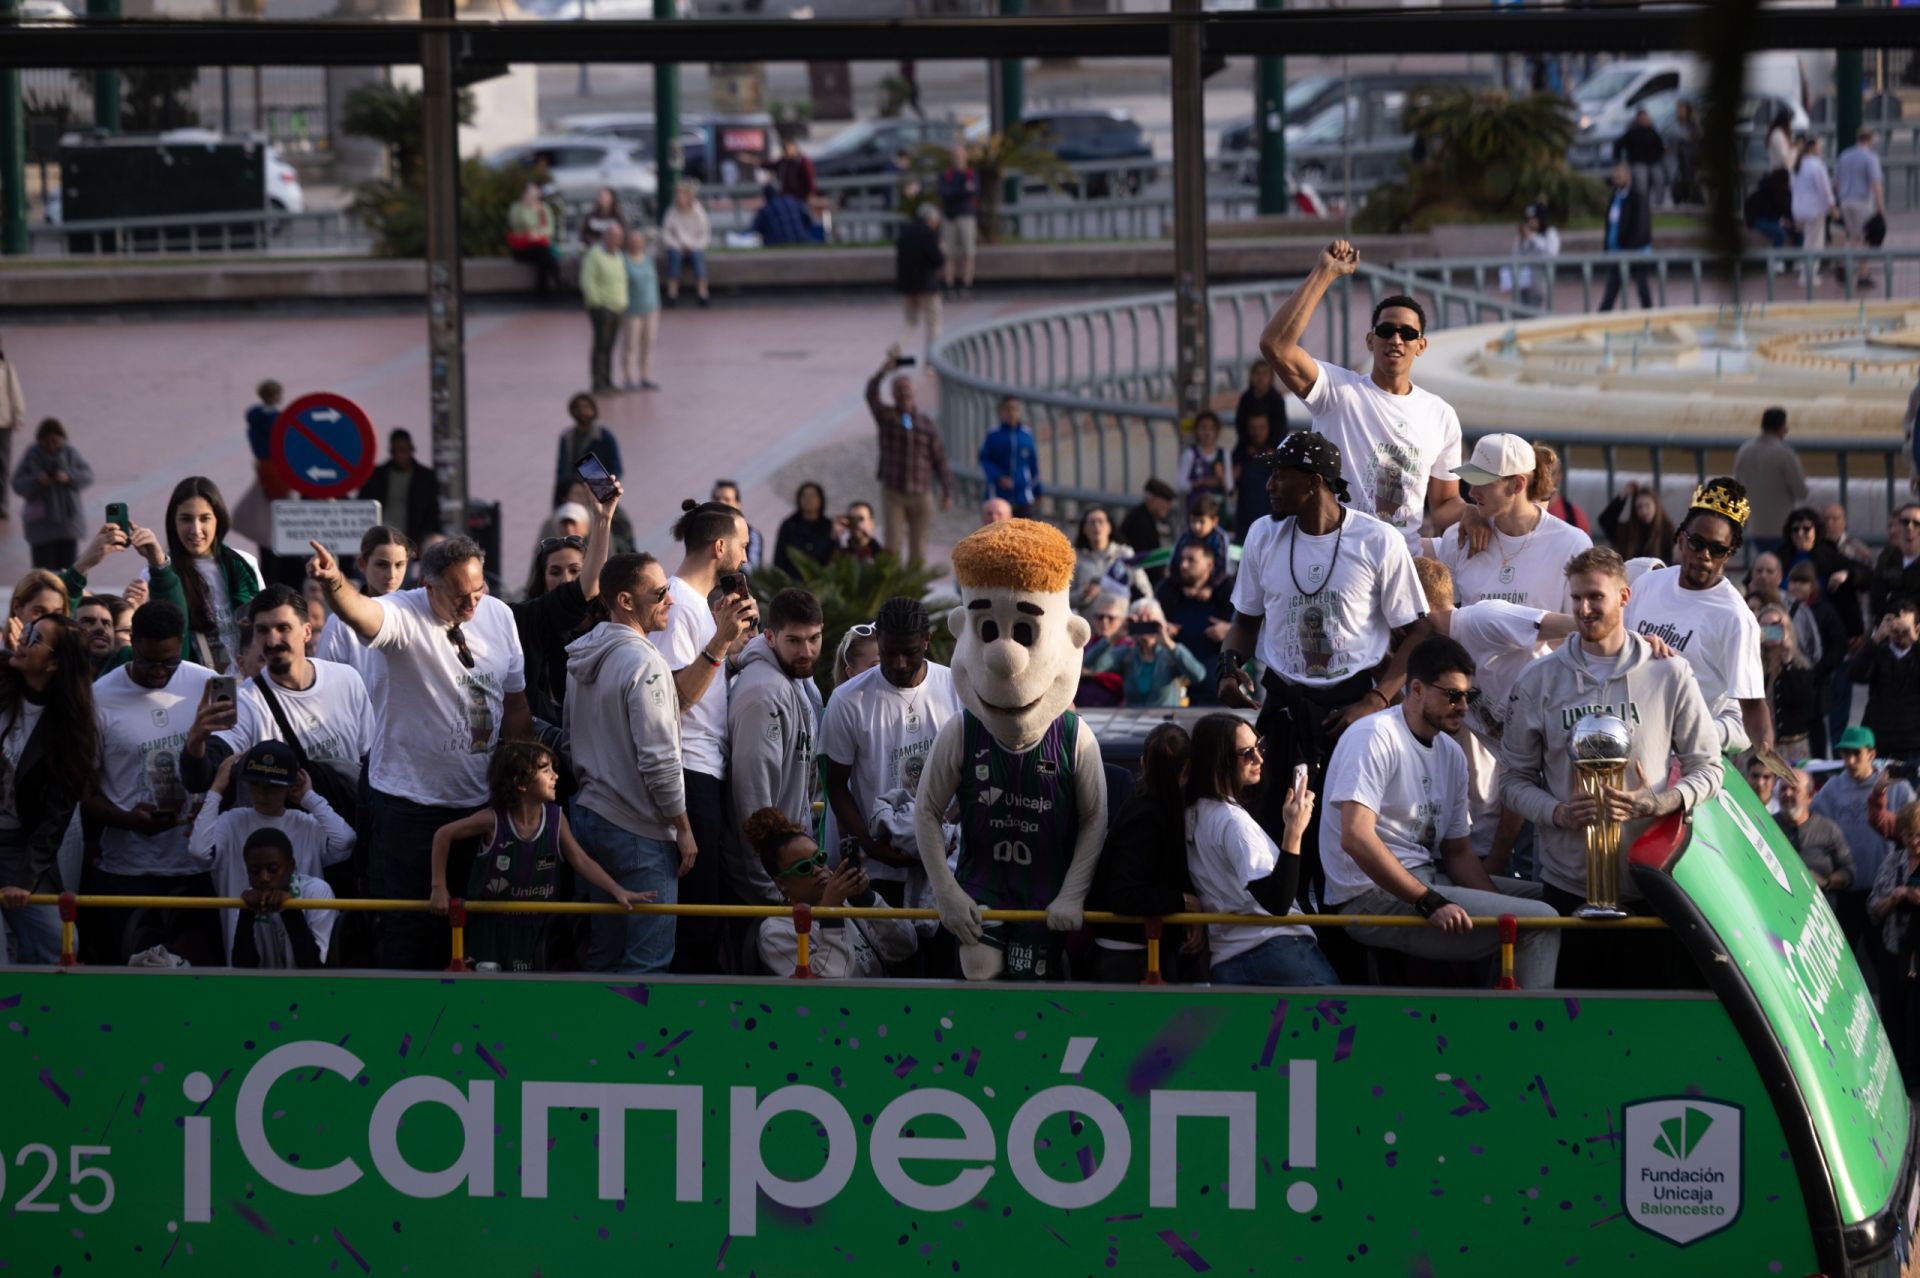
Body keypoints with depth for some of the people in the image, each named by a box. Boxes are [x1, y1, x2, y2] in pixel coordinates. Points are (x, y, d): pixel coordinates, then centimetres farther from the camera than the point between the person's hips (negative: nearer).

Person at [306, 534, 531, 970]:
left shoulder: (498, 616, 2)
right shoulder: (405, 615, -15)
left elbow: (515, 705, 9)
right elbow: (361, 613, -39)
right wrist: (335, 585, -62)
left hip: (481, 800, 5)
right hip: (411, 802, -5)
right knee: (410, 923, 0)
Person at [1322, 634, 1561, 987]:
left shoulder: (1451, 754, 15)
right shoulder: (1375, 738, -12)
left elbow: (1457, 851, 19)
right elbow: (1356, 838, -23)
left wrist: (1501, 910, 0)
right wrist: (1430, 902, -26)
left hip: (1427, 882, 10)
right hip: (1373, 897, -10)